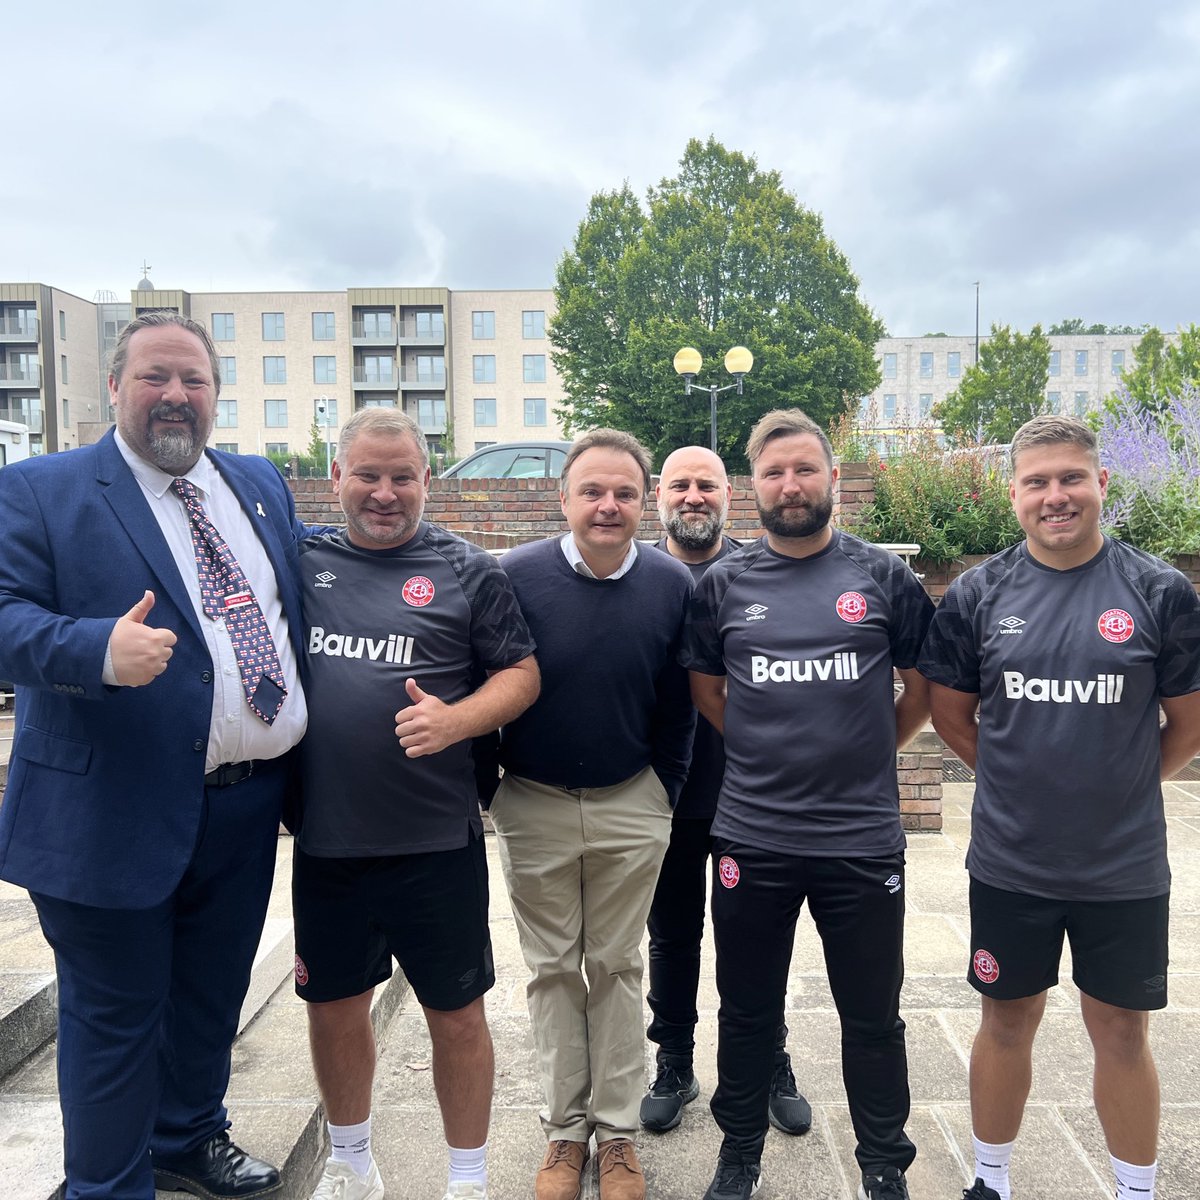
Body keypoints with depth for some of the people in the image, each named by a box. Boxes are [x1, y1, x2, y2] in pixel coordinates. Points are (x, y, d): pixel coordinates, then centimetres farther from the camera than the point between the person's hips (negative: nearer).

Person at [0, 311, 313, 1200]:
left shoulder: (261, 485, 11)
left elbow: (301, 598, 16)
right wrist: (101, 650, -31)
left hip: (245, 804, 5)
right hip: (113, 810, -5)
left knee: (212, 994, 22)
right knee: (114, 1012, 10)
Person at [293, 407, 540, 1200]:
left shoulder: (467, 571, -2)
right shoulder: (301, 562, 5)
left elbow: (522, 673, -2)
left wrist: (456, 720, -19)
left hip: (435, 842, -3)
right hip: (325, 839, 3)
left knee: (456, 1011, 10)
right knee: (333, 1005, 18)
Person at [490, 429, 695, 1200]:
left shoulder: (673, 585, -7)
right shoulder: (516, 576, -11)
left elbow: (679, 705, 1)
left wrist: (665, 795, 3)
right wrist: (487, 788, -1)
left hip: (632, 808, 0)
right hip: (534, 805, 0)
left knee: (617, 968, 12)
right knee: (553, 970, 12)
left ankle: (617, 1130, 27)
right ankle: (566, 1128, 28)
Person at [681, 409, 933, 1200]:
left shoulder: (884, 577, -1)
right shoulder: (724, 585, 1)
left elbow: (926, 684, 9)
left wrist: (870, 751, 6)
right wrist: (766, 751, 8)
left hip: (864, 840, -1)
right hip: (751, 841, 1)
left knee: (873, 1018, 14)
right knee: (747, 1013, 16)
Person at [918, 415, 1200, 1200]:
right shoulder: (978, 595, -4)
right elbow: (951, 715, 5)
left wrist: (1120, 788, 3)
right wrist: (1023, 780, 2)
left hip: (1125, 868, 0)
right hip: (1009, 864, 1)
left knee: (1122, 1034, 14)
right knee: (1007, 1022, 16)